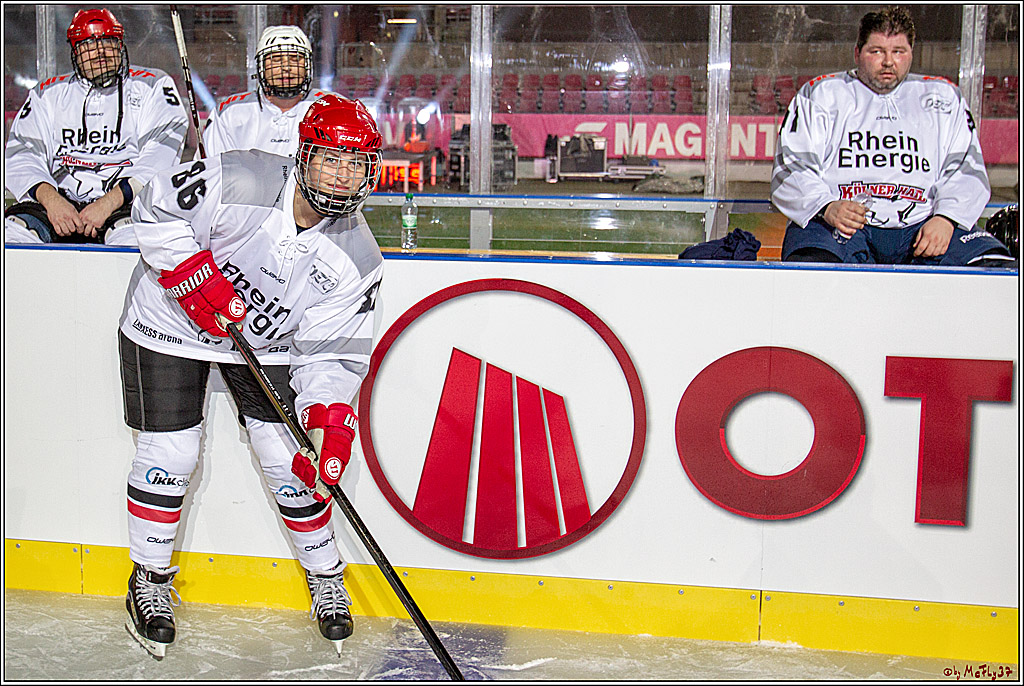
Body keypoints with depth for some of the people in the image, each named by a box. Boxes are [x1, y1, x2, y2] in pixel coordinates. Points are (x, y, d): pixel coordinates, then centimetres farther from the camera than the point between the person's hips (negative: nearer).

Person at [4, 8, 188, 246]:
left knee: (130, 236, -38)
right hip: (60, 201, 3)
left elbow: (160, 159, -5)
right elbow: (20, 154, 9)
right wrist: (50, 199, -14)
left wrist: (108, 203, -19)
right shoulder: (49, 94, 19)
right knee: (13, 227, -27)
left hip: (128, 202, -3)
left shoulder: (153, 87, 9)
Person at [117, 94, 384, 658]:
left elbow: (332, 354, -14)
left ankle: (326, 579, 19)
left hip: (267, 341, 3)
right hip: (172, 323, -2)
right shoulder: (238, 182, -27)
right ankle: (150, 581, 18)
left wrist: (329, 422, -28)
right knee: (170, 454, -4)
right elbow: (156, 209, -17)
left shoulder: (357, 259, -16)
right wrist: (197, 277, -26)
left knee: (291, 458, -4)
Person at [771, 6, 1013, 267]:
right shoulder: (820, 94, 11)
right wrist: (826, 207, -18)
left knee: (992, 264, -24)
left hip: (920, 225, 3)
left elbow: (965, 169, 13)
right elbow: (791, 170, 2)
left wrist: (946, 218, -8)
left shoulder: (943, 97, 19)